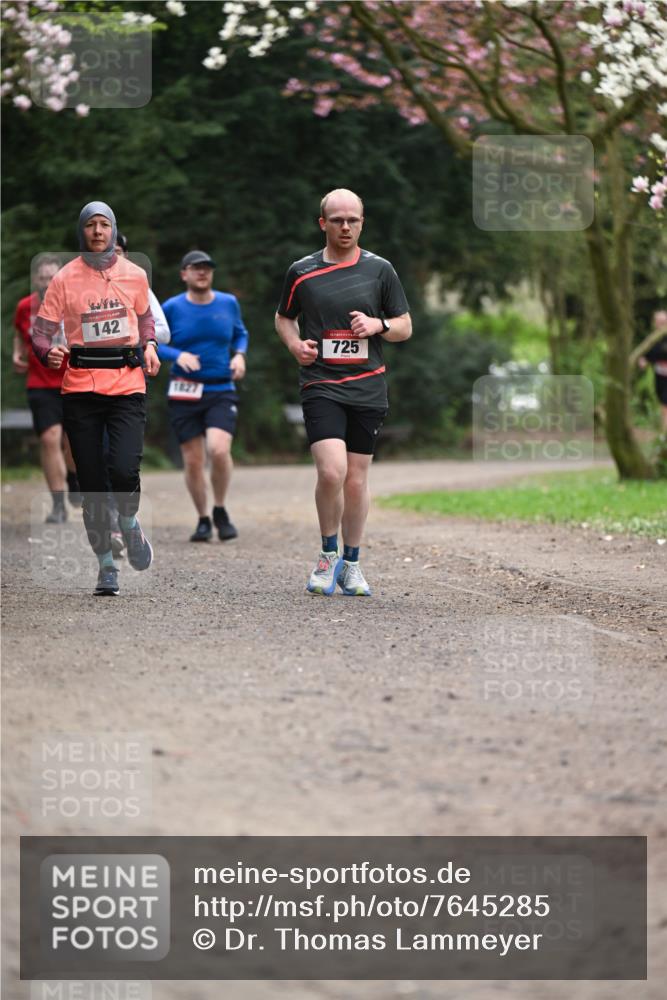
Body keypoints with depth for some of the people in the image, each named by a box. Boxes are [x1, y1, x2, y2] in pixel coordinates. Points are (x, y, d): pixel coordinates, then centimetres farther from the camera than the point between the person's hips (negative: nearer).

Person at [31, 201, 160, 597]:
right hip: (81, 389, 0)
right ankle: (106, 565, 16)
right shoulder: (66, 278, 0)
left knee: (124, 469, -18)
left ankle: (130, 523, 16)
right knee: (92, 483, 1)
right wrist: (48, 352, -20)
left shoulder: (134, 274, 6)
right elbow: (42, 329, 1)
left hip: (127, 384, 0)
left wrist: (150, 346, 7)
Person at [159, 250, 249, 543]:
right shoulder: (172, 308, -1)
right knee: (193, 461, 0)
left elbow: (240, 333, 20)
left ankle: (220, 511, 3)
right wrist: (178, 355, -15)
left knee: (219, 450, -21)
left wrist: (240, 355, 0)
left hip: (221, 391, 0)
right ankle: (203, 520, 20)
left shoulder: (228, 303, 6)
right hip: (184, 394, 0)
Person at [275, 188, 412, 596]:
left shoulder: (380, 269, 6)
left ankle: (350, 564, 21)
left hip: (368, 388, 2)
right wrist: (295, 344, 0)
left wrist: (377, 325, -10)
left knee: (357, 480, 5)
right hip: (321, 385, -2)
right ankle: (328, 556, 3)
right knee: (331, 471, -18)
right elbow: (284, 317, 20)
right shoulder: (302, 271, 5)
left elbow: (405, 326, 11)